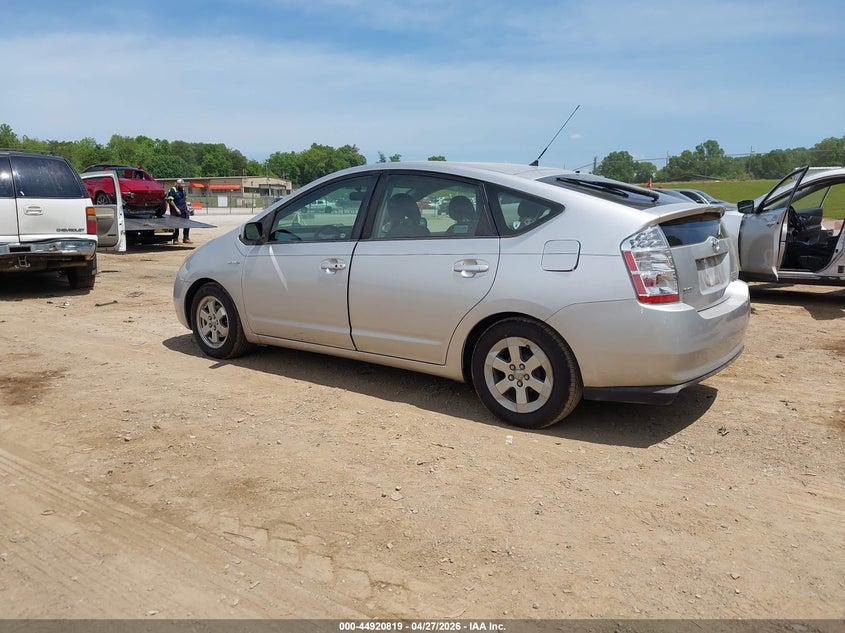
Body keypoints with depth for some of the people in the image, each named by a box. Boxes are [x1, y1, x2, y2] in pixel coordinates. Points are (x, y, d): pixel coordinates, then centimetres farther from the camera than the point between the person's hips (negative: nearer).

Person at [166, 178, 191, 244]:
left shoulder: (183, 190, 16)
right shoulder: (172, 190, -8)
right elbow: (170, 200, -14)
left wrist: (187, 207, 14)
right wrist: (176, 208, -19)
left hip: (184, 210, 7)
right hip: (176, 211, -7)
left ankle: (186, 238, 11)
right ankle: (175, 239, 5)